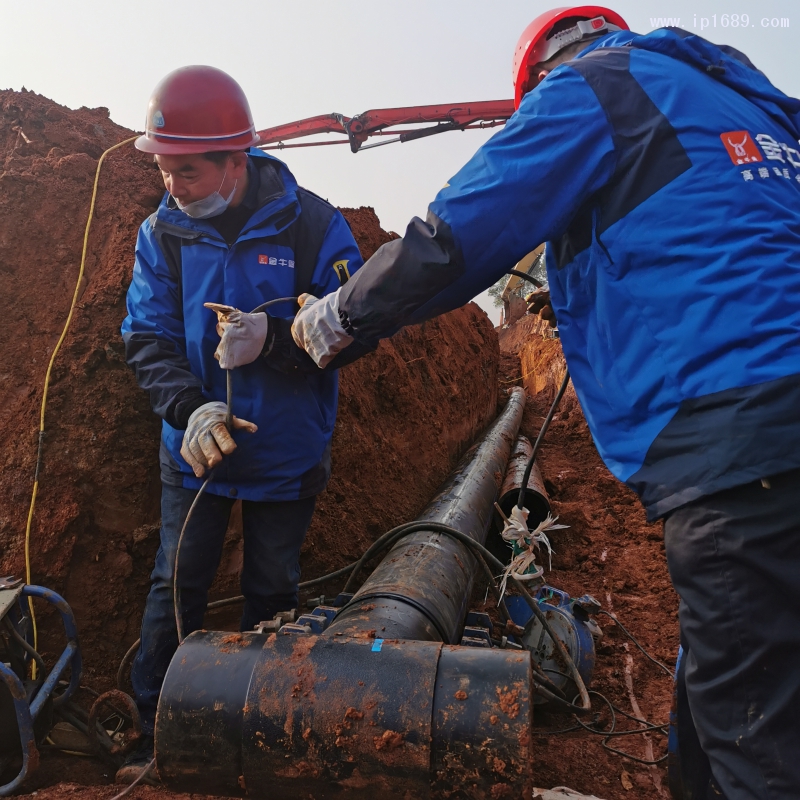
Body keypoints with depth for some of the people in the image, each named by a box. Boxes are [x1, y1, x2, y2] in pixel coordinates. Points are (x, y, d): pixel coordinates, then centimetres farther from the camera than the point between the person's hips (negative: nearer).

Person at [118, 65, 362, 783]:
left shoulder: (311, 223, -13)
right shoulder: (162, 231, -5)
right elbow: (146, 338, -7)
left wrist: (272, 339, -29)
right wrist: (190, 406, -26)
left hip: (288, 452, -1)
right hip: (194, 447, 1)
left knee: (272, 590, 13)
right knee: (176, 587, 6)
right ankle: (154, 732, 25)